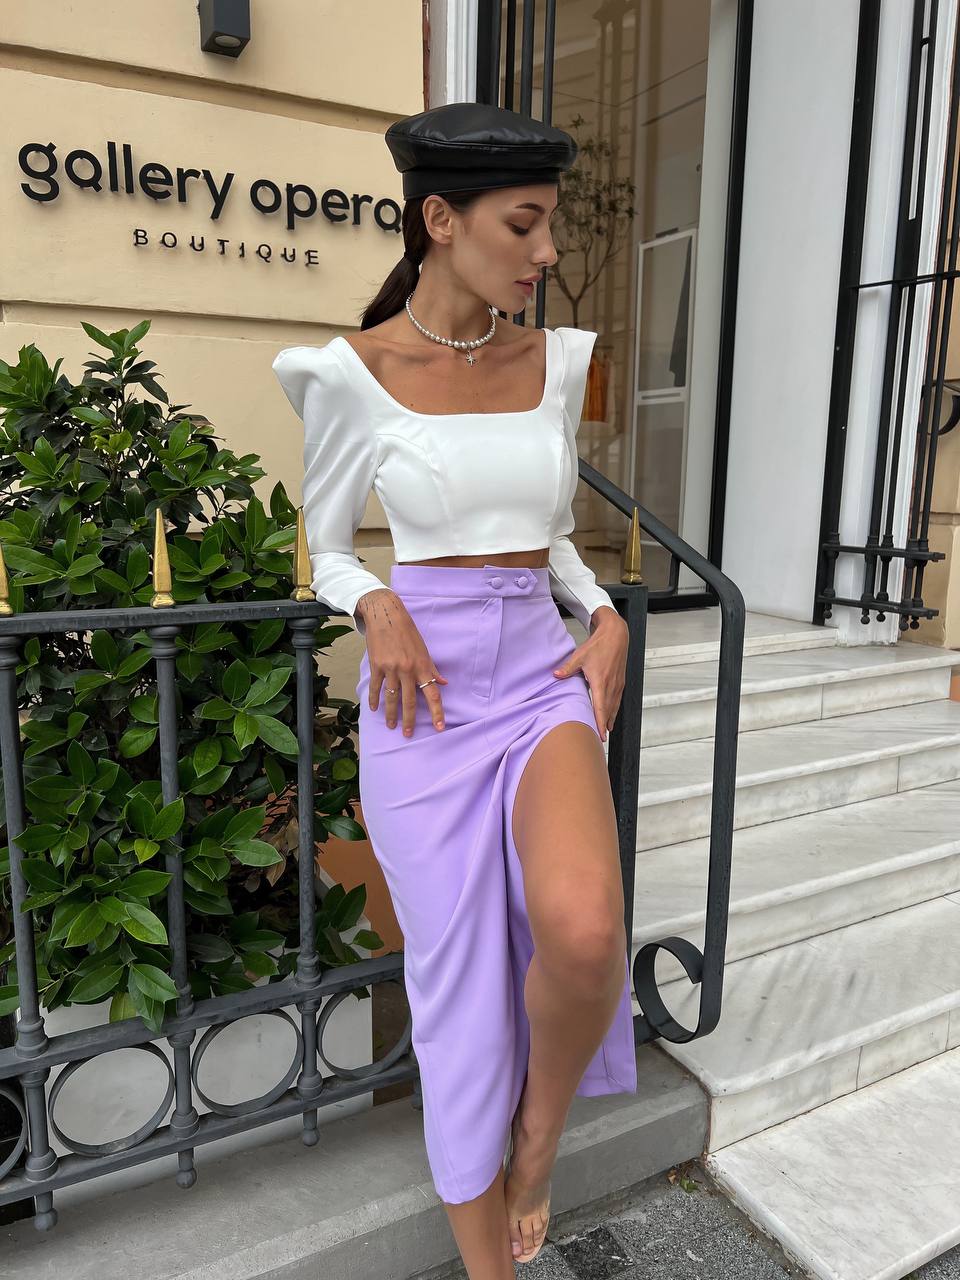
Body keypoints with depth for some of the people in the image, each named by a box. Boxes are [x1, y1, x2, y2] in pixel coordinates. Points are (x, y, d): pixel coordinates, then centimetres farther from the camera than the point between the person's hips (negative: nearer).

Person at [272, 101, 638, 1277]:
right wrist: (380, 612, -15)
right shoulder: (349, 375, -2)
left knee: (583, 934, -26)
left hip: (545, 679, 3)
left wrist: (605, 622, -1)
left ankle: (539, 1125, 11)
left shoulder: (553, 364, 9)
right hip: (426, 698, -2)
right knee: (460, 996, 4)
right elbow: (329, 556, 7)